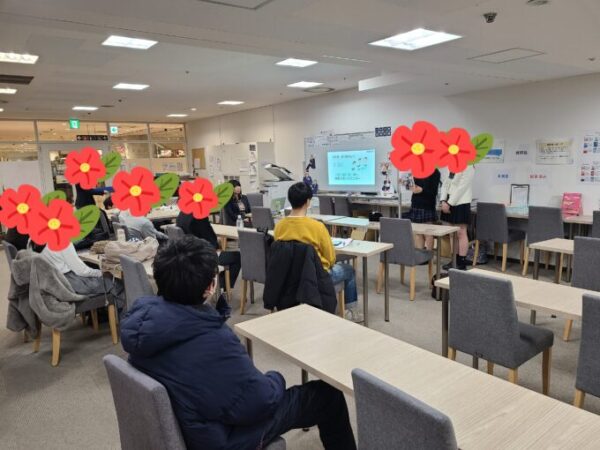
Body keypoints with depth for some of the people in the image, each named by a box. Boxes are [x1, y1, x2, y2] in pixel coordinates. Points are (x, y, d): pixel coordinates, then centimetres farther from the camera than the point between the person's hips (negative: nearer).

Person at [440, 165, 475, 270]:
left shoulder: (468, 167, -10)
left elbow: (462, 187, -16)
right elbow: (446, 184, 10)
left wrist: (449, 203, -17)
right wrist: (443, 201, -3)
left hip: (460, 203, -8)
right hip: (449, 203, 8)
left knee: (461, 233, -4)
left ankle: (462, 263, 2)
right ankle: (456, 261, 19)